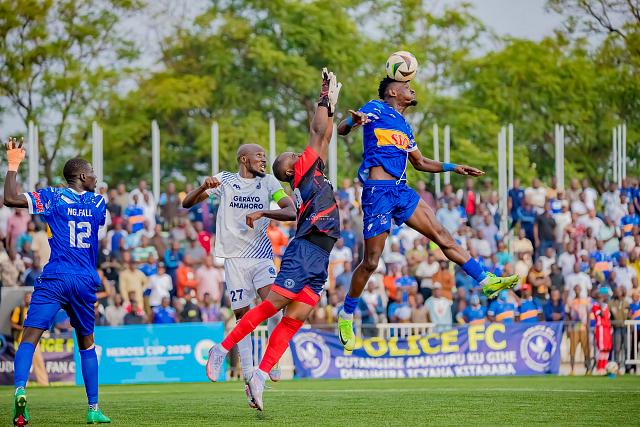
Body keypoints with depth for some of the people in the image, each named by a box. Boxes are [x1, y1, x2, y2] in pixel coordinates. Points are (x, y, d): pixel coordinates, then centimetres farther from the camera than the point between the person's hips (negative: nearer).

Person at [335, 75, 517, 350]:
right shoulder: (376, 109, 2)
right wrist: (353, 122, -36)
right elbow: (341, 130, -12)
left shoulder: (404, 126, 24)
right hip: (378, 191, -7)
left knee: (442, 236, 1)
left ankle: (486, 281, 1)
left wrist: (453, 168, 26)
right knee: (371, 261, -4)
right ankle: (346, 316, 10)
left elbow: (420, 163, 35)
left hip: (401, 191, 7)